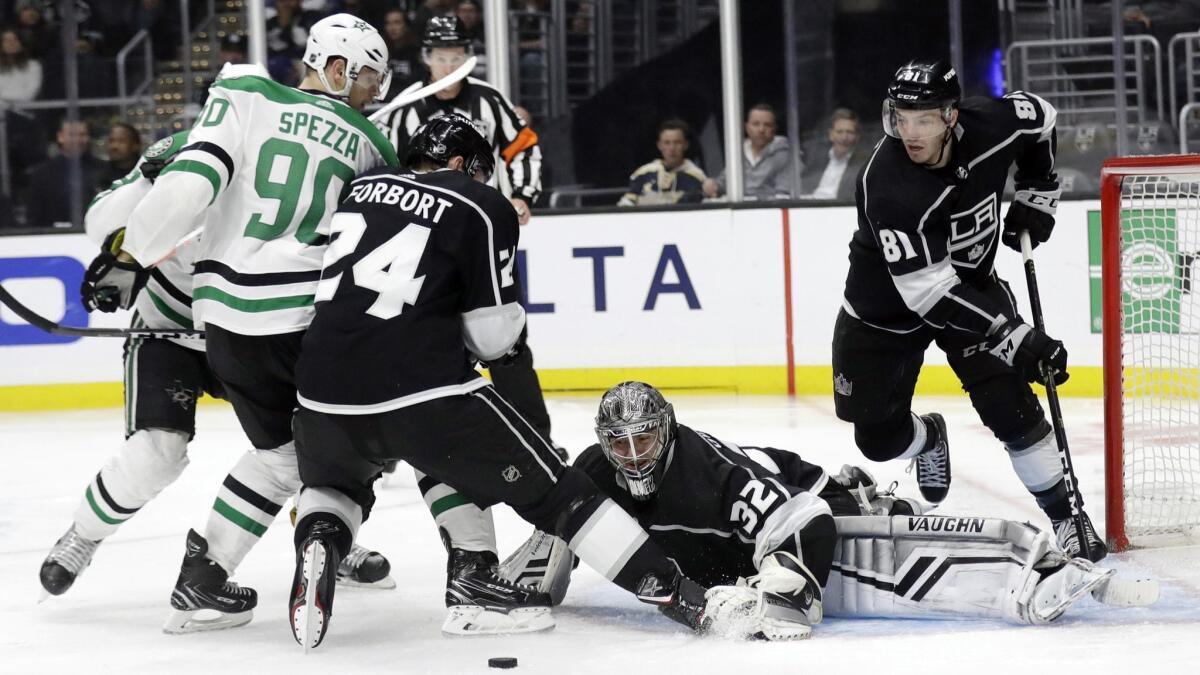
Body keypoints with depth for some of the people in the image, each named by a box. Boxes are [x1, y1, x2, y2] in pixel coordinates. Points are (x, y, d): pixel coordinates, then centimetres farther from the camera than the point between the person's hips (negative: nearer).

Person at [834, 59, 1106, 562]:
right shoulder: (885, 186, -36)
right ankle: (928, 439, 37)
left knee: (1009, 404, -14)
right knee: (879, 436, 1)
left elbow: (1039, 118, 5)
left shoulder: (991, 125, -23)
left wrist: (1036, 195, 0)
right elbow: (928, 293, -37)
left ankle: (1065, 516, 0)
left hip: (971, 282, 2)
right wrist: (1015, 337, -41)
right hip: (886, 308, -2)